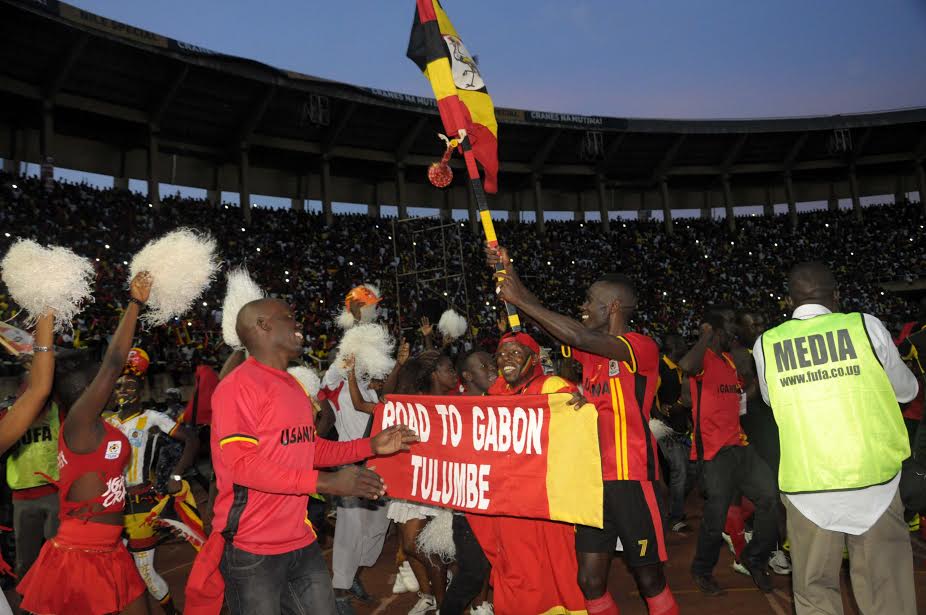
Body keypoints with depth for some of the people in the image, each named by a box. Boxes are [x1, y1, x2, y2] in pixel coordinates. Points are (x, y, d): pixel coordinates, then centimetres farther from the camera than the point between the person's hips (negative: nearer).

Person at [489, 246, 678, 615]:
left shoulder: (642, 347, -10)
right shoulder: (591, 350, 13)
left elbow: (579, 337, -25)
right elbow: (542, 325, 9)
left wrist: (521, 300, -22)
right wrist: (509, 275, -1)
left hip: (630, 478, -6)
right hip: (594, 477, 7)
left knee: (649, 578, 5)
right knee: (590, 580, 8)